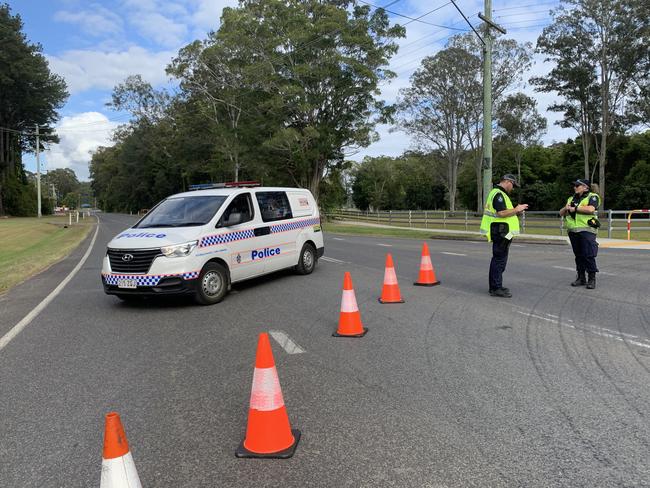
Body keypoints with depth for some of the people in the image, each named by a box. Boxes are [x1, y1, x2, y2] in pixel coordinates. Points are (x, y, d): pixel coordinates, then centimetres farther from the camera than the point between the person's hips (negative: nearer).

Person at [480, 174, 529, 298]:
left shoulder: (499, 193, 20)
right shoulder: (498, 194, -15)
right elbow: (502, 213, -25)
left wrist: (516, 211, 16)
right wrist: (516, 210, -13)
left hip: (502, 233, 11)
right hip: (500, 232, -11)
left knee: (499, 260, 15)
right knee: (499, 260, -7)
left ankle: (496, 286, 23)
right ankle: (496, 288, -3)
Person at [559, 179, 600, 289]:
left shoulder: (592, 197, 0)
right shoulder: (571, 199, 20)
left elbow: (590, 209, -19)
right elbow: (561, 213, 18)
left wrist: (574, 208, -9)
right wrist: (566, 208, -4)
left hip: (587, 230, -6)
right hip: (573, 230, 6)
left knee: (589, 255, -8)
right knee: (578, 255, 10)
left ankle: (592, 279, 0)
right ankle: (581, 277, 18)